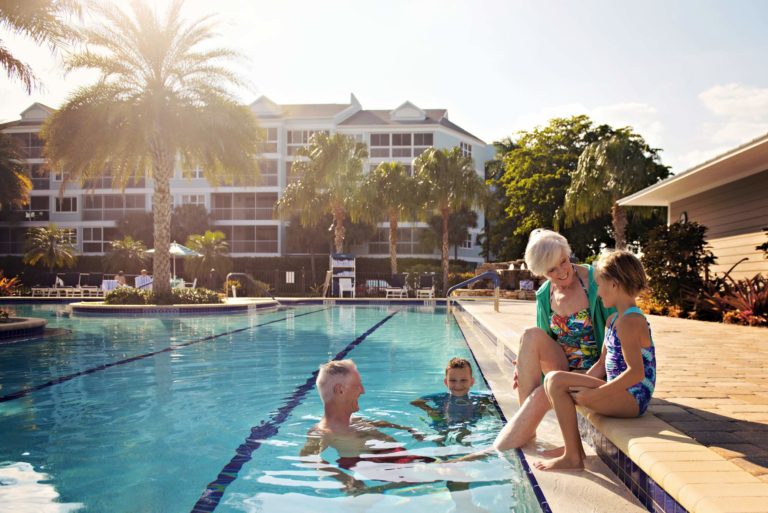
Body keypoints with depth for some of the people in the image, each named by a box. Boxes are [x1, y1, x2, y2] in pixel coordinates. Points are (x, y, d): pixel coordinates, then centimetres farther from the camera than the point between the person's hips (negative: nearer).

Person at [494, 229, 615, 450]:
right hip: (562, 366, 5)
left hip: (593, 371, -4)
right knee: (531, 335, -24)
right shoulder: (544, 296, 1)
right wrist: (524, 364, -11)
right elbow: (542, 345, 11)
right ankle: (525, 429, -20)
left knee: (540, 395, -29)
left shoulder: (595, 281, -14)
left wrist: (593, 375, -23)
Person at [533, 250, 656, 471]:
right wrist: (581, 385, 5)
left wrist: (594, 394, -24)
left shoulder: (629, 322, -18)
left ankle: (573, 457, -13)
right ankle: (573, 446, 15)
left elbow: (636, 373, -26)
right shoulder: (614, 320, 14)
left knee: (556, 381, -19)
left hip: (632, 399, -10)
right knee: (553, 380, 11)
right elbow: (603, 364, 17)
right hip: (624, 396, 10)